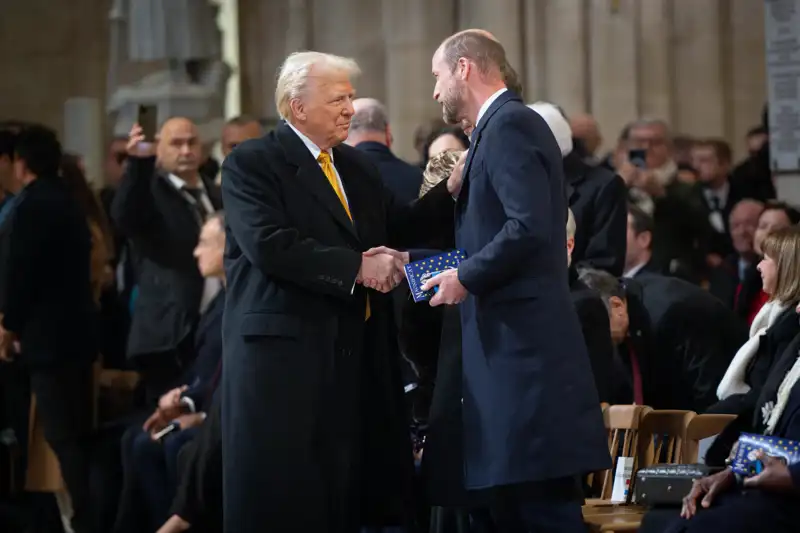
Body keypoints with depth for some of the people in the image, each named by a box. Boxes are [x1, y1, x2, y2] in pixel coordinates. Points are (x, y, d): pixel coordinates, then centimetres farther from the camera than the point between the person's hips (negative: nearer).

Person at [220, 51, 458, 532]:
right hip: (285, 349, -7)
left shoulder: (356, 165, 17)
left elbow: (396, 229, 15)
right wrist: (356, 268, -20)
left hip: (356, 353, 7)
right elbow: (270, 246, -19)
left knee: (344, 492, 6)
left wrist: (452, 190, 2)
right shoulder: (251, 164, -6)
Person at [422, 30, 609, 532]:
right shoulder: (504, 124, 20)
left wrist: (467, 277, -13)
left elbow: (530, 226, -21)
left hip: (523, 342, -10)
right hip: (513, 344, 10)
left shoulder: (510, 124, -10)